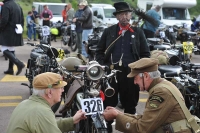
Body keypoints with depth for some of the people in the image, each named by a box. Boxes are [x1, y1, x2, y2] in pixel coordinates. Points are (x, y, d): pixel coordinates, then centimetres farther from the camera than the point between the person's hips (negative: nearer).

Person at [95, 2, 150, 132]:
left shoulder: (138, 32, 9)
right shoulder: (108, 31, 9)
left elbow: (146, 54, 8)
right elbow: (99, 51, 10)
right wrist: (103, 66, -4)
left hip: (131, 73, 0)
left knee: (130, 105, 9)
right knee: (108, 104, 4)